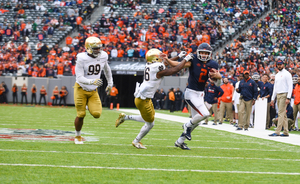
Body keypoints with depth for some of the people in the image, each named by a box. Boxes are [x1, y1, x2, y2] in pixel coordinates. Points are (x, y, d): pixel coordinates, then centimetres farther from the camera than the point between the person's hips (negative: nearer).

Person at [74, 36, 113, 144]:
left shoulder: (103, 56, -6)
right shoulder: (82, 59, -21)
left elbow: (107, 69, 16)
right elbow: (79, 78, -26)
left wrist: (110, 84, 20)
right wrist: (92, 81, -41)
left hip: (93, 91, 4)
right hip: (81, 89, -4)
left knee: (97, 114, -11)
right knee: (81, 115, -2)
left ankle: (90, 106, 26)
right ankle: (77, 136, 22)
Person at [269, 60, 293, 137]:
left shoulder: (286, 74, -5)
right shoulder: (277, 75, 19)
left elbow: (290, 86, -11)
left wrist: (288, 98, -20)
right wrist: (272, 99, 17)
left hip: (284, 94, -8)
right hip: (278, 95, 8)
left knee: (281, 113, -12)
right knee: (283, 114, 8)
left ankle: (277, 132, -16)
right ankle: (285, 132, 9)